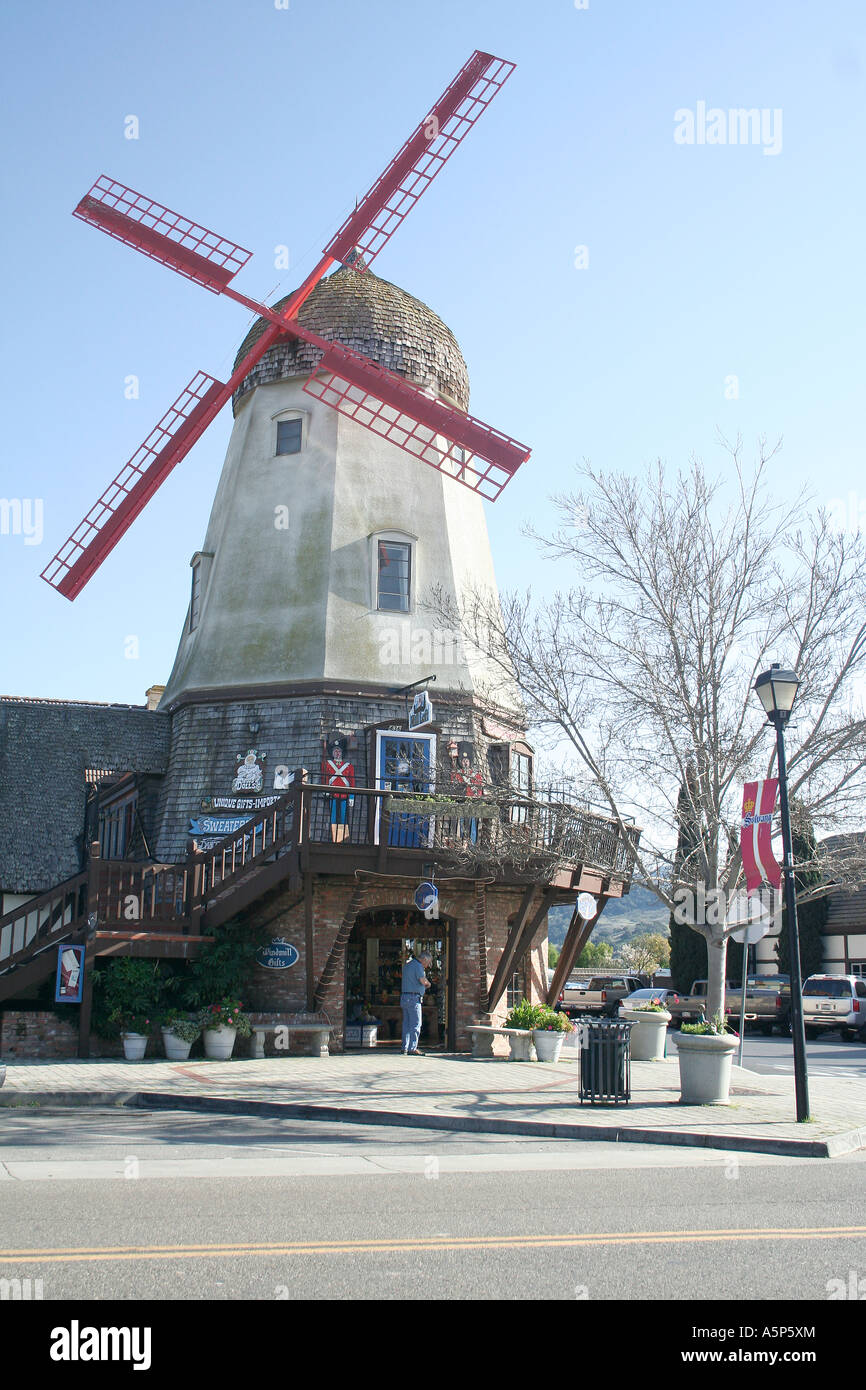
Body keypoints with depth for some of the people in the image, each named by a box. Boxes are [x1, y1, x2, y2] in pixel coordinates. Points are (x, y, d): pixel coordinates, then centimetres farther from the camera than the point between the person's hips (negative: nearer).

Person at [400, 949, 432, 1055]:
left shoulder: (407, 964, 19)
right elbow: (423, 981, -21)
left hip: (404, 997, 9)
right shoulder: (418, 966, -11)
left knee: (406, 1024, 11)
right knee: (416, 1024, -7)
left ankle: (405, 1048, 12)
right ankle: (412, 1049, -10)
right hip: (414, 998, -9)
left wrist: (426, 983, 15)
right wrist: (427, 983, 1)